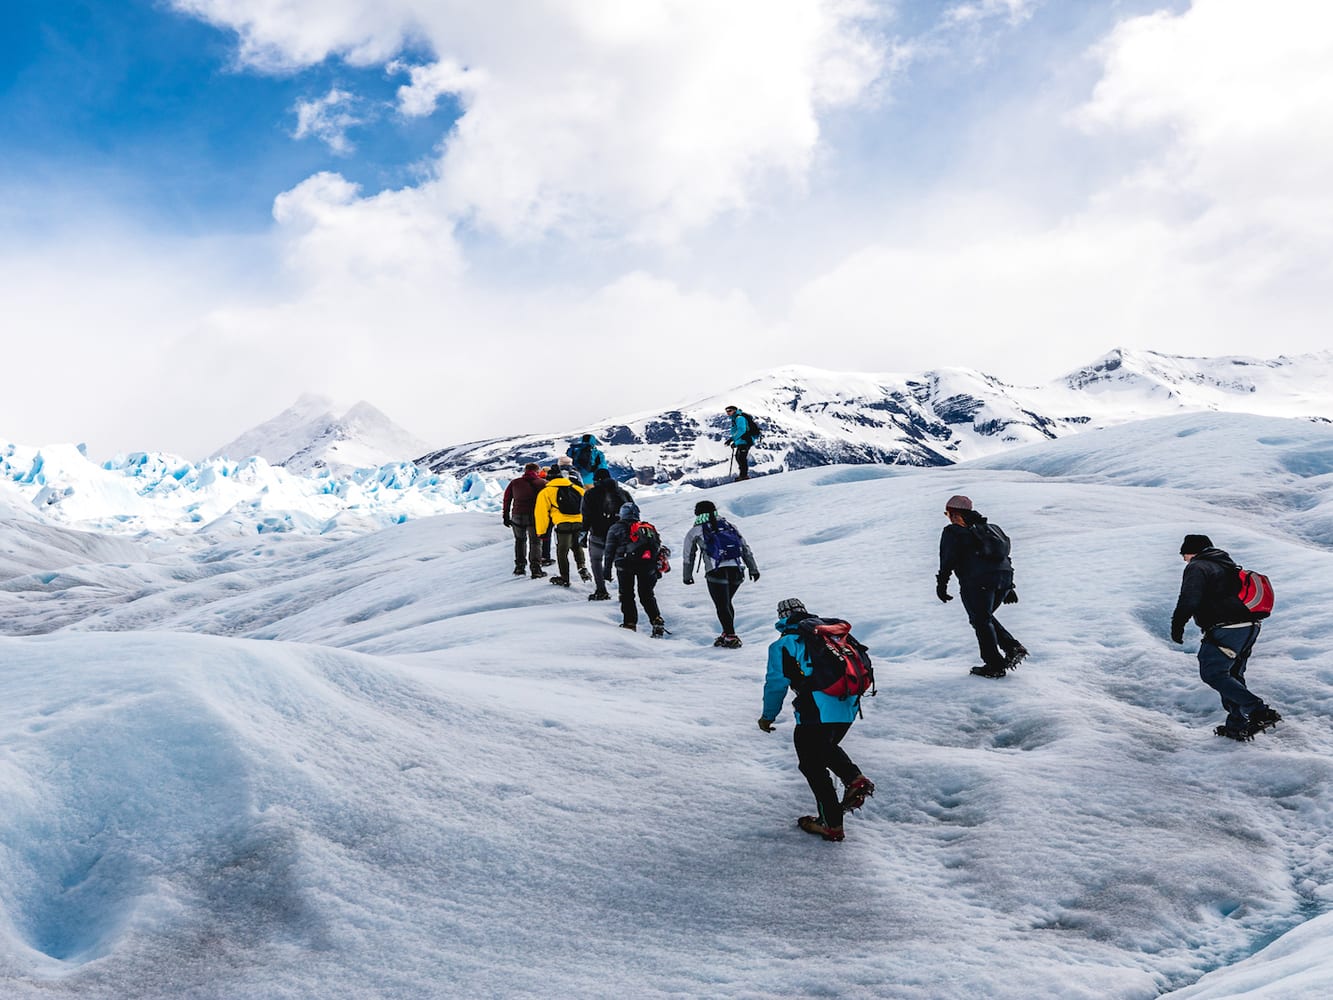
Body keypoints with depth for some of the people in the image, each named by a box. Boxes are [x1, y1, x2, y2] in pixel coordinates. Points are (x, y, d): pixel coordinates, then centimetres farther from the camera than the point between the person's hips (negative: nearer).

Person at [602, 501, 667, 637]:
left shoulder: (615, 529, 9)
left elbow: (609, 550, 4)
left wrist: (607, 569, 8)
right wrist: (657, 569, 19)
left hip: (625, 565, -3)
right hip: (647, 564, 3)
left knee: (627, 595, 9)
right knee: (647, 595, 11)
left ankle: (630, 623, 4)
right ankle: (657, 623, 2)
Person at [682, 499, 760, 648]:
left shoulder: (696, 531, 9)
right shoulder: (729, 525, 19)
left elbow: (688, 555, 16)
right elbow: (745, 548, 17)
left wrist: (687, 576, 28)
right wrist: (753, 569, 20)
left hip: (716, 573, -4)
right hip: (736, 571, 5)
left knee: (722, 605, 1)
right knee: (727, 602, 21)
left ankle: (731, 637, -7)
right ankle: (727, 634, 24)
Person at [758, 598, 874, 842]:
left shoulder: (783, 644, 2)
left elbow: (776, 684, 0)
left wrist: (768, 717, 14)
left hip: (818, 712, -6)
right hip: (849, 706, 7)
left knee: (812, 765, 11)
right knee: (827, 747, 32)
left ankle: (831, 824, 15)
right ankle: (854, 778, 10)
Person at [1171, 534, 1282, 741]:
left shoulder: (1197, 568, -3)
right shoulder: (1228, 567, 25)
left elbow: (1189, 600, -17)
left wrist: (1177, 625, -9)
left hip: (1225, 630, -9)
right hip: (1250, 628, 9)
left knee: (1212, 673, -5)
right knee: (1232, 675, 17)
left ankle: (1259, 710, -15)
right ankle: (1237, 726, 15)